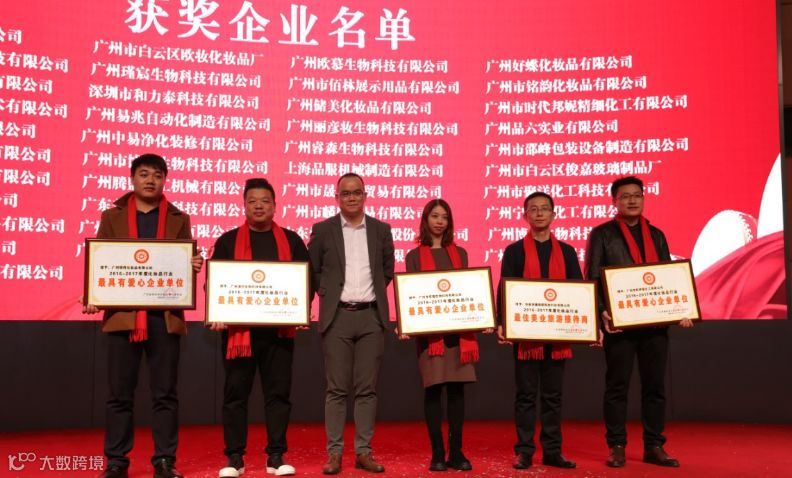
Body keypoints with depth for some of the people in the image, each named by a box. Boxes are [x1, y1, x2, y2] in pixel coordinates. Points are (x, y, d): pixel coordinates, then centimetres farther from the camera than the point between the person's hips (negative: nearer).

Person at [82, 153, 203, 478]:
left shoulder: (179, 220, 11)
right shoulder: (112, 216, 11)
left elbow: (186, 262, 9)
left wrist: (194, 266, -15)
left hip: (165, 316, 0)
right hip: (122, 314, 0)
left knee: (165, 393, 4)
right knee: (119, 394, 5)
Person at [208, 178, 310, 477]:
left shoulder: (291, 240, 10)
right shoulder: (227, 241, 8)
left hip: (279, 328, 1)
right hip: (238, 327, 0)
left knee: (278, 392, 4)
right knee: (235, 392, 3)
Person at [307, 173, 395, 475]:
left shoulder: (381, 230, 8)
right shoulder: (322, 230, 3)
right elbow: (311, 270, 9)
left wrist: (374, 292, 7)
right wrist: (326, 293, 1)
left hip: (372, 316, 2)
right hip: (337, 316, -1)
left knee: (367, 388, 4)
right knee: (337, 389, 1)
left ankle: (364, 451, 12)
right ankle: (334, 452, 9)